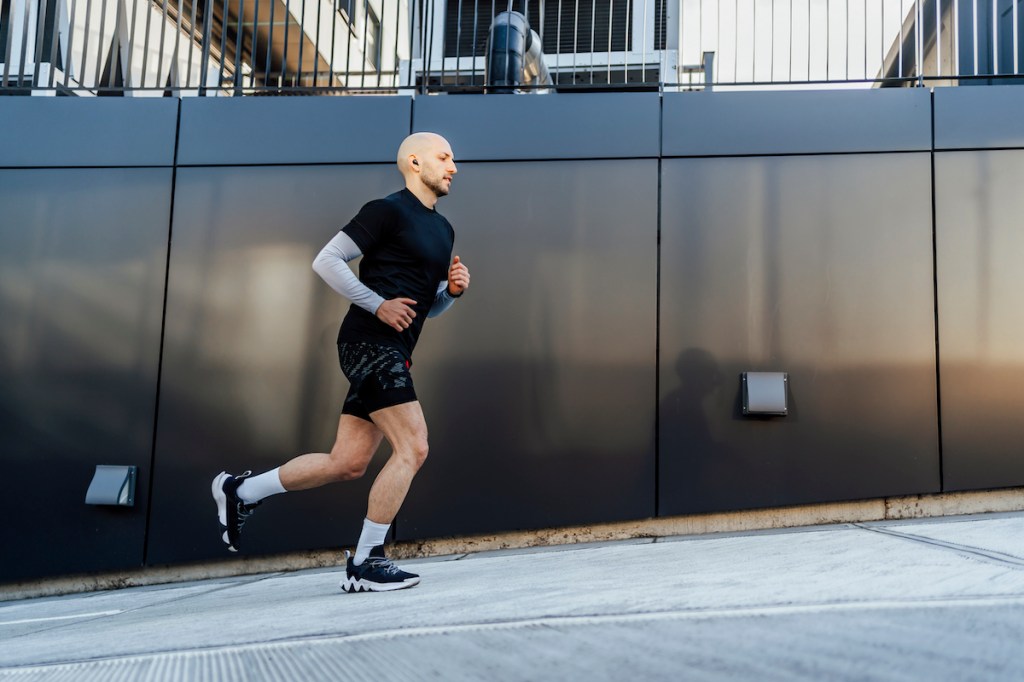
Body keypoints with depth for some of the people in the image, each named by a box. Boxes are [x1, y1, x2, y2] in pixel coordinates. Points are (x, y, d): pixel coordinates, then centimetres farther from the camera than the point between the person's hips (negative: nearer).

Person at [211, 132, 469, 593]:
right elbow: (327, 261, -10)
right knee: (412, 448, -13)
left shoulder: (442, 230, 21)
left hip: (391, 353, 9)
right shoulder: (388, 210, -6)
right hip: (369, 343, -9)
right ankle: (365, 564, -5)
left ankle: (241, 491, 22)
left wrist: (452, 290, 7)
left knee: (347, 463, 8)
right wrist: (379, 305, -15)